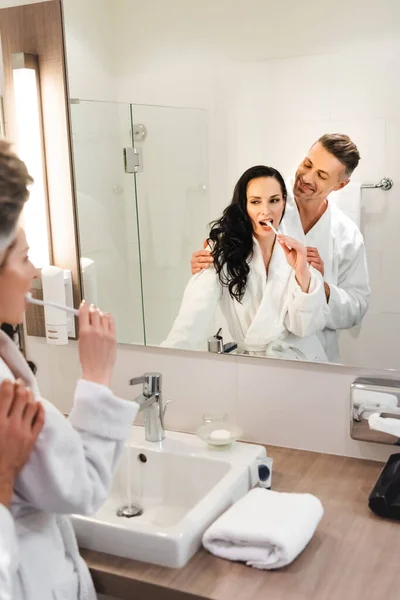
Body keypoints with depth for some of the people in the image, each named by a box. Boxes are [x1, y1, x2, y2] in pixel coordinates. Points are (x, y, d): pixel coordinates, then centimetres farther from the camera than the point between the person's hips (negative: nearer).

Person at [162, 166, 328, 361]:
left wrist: (302, 272, -19)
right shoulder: (222, 247, -6)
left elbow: (305, 328, -5)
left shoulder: (295, 250, 0)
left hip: (302, 359, 0)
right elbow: (196, 313, -18)